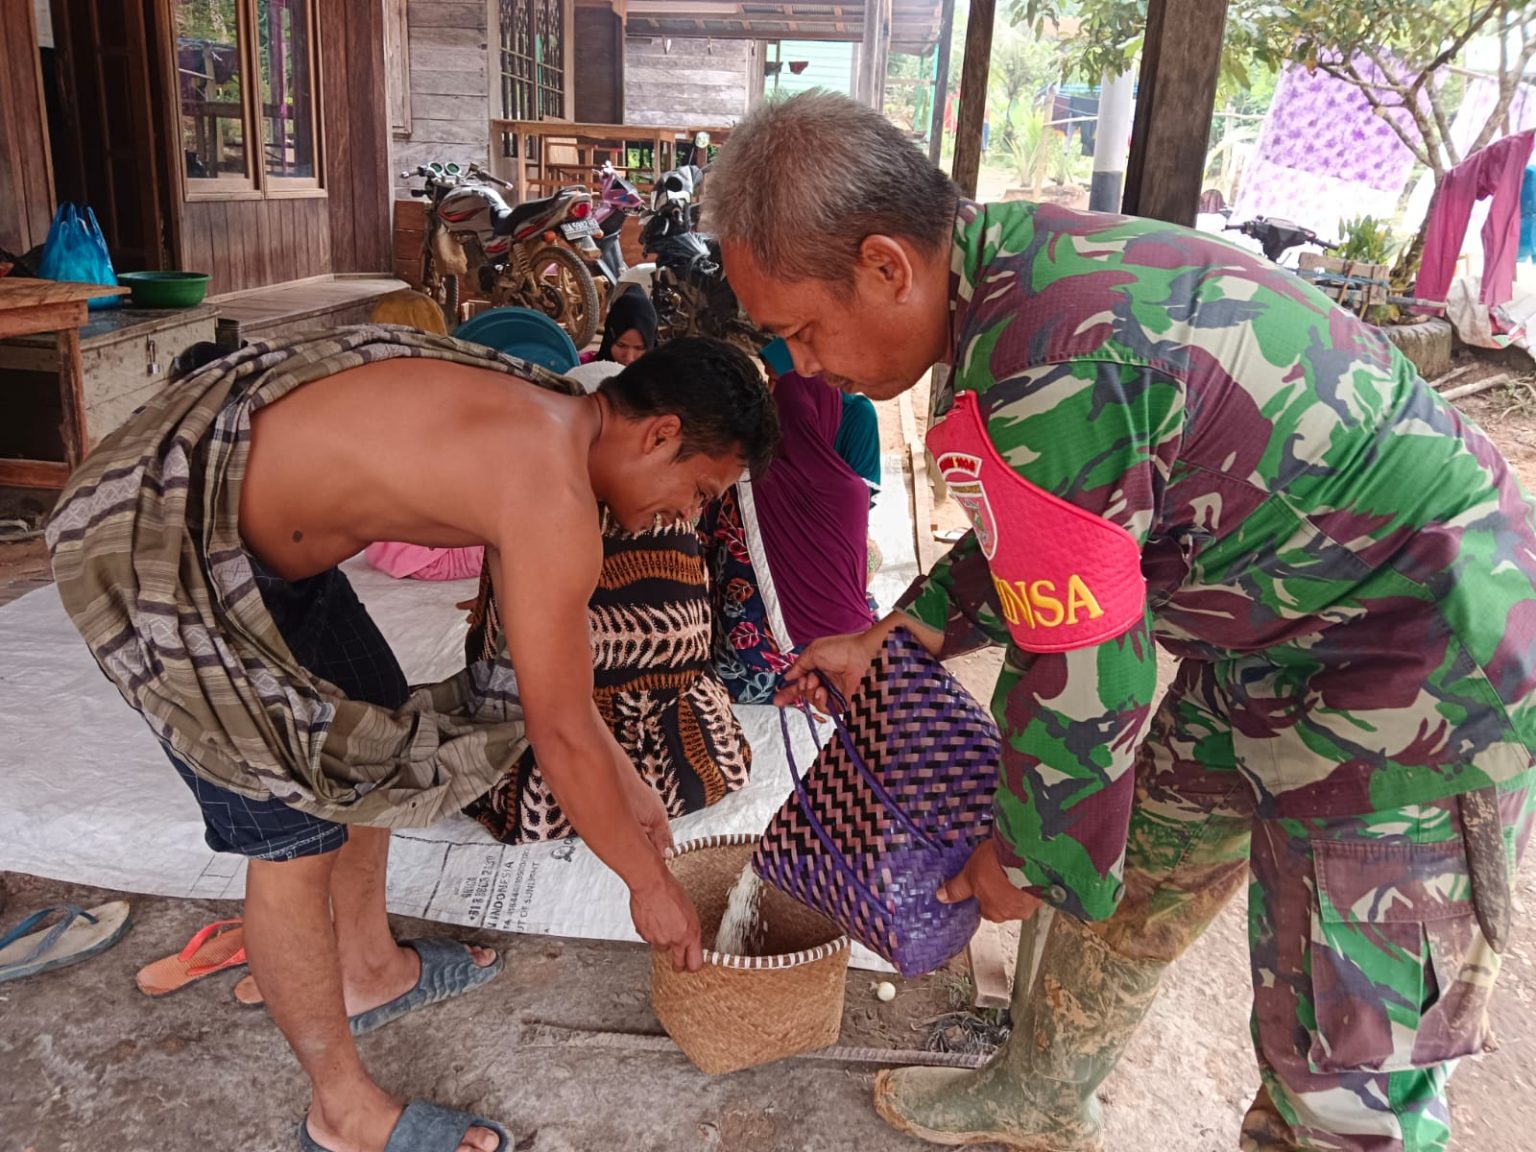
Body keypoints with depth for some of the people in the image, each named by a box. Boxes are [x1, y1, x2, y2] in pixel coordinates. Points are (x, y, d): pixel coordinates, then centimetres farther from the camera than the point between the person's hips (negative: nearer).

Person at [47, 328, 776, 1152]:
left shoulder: (539, 423, 5)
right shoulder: (553, 499, -25)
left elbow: (547, 661, 15)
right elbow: (560, 733, -17)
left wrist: (625, 786, 21)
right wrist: (649, 883, -2)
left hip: (245, 520, 10)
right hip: (156, 542, -10)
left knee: (372, 724, 19)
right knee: (295, 830, -3)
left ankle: (371, 970, 40)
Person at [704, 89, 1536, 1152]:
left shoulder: (1036, 385, -32)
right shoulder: (1022, 258, -1)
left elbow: (1082, 683, -22)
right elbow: (1036, 549, 12)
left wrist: (1030, 861, -4)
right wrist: (880, 643, 14)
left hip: (1418, 674, -9)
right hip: (1278, 628, 10)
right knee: (1131, 872, 20)